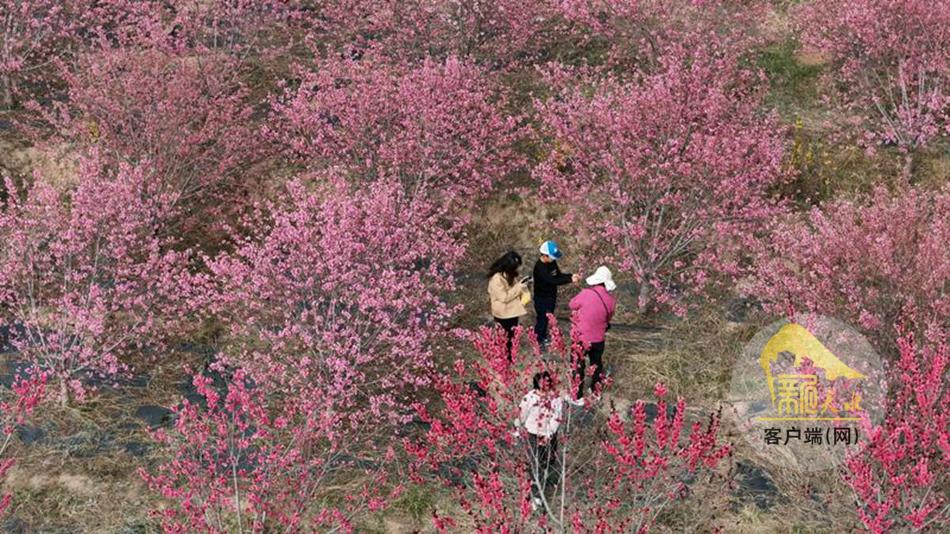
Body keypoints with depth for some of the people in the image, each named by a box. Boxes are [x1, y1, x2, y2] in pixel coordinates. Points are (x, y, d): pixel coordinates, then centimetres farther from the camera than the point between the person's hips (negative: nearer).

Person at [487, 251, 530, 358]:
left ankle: (510, 359, 33)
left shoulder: (509, 274, 0)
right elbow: (504, 297, -26)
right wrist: (519, 287, -24)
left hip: (512, 311, 9)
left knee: (511, 336, 19)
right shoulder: (497, 278, -28)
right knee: (505, 338, 4)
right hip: (503, 314, -9)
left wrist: (522, 285, -5)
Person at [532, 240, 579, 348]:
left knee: (547, 318, 21)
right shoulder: (540, 267, -31)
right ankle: (538, 341, 22)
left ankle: (543, 337, 40)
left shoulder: (552, 262, -5)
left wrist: (571, 275, -12)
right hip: (542, 299, -8)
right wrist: (569, 280, -38)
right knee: (542, 319, 5)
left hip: (551, 296, 8)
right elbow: (552, 281, -37)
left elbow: (558, 275, 6)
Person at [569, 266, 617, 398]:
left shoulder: (586, 294, -21)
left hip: (581, 338, -4)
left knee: (578, 367, 12)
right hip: (599, 339, 4)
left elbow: (572, 304, -4)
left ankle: (577, 395, 19)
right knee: (597, 365, 23)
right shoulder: (611, 300, -8)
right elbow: (608, 318, 7)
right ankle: (596, 391, 38)